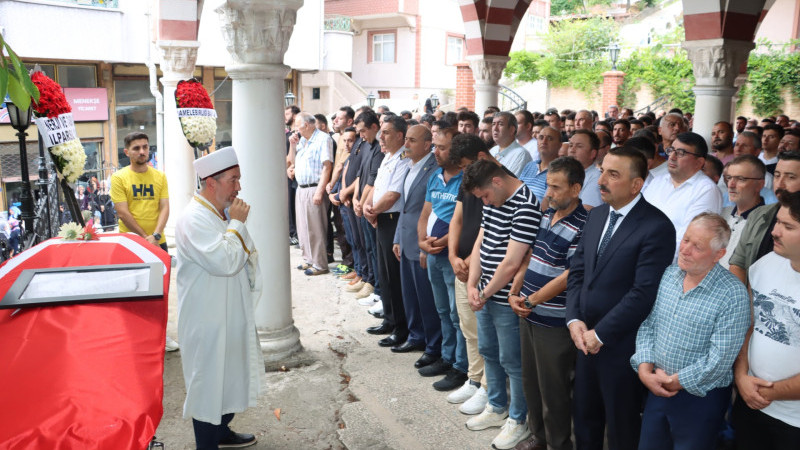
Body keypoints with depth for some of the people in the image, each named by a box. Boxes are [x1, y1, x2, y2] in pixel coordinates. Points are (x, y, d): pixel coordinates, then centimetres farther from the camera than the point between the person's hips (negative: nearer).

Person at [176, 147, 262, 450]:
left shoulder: (226, 213, 8)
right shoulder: (194, 219, -21)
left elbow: (247, 254, 22)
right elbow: (224, 262, -31)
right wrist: (236, 223, -21)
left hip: (232, 313, 9)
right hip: (207, 319, -9)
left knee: (232, 376, 21)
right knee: (209, 382, 3)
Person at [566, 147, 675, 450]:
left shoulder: (657, 227, -17)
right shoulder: (596, 215, 6)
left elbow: (644, 292, -22)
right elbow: (577, 271, 7)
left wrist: (600, 334, -18)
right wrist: (574, 320, -6)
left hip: (621, 346, -6)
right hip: (586, 339, 6)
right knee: (584, 418, 21)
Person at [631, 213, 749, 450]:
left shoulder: (733, 295, -18)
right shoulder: (669, 275, 1)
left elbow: (720, 359, -21)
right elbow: (647, 325, 4)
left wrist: (672, 382, -14)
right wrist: (645, 369, -9)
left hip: (700, 398, -5)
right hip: (656, 389, 5)